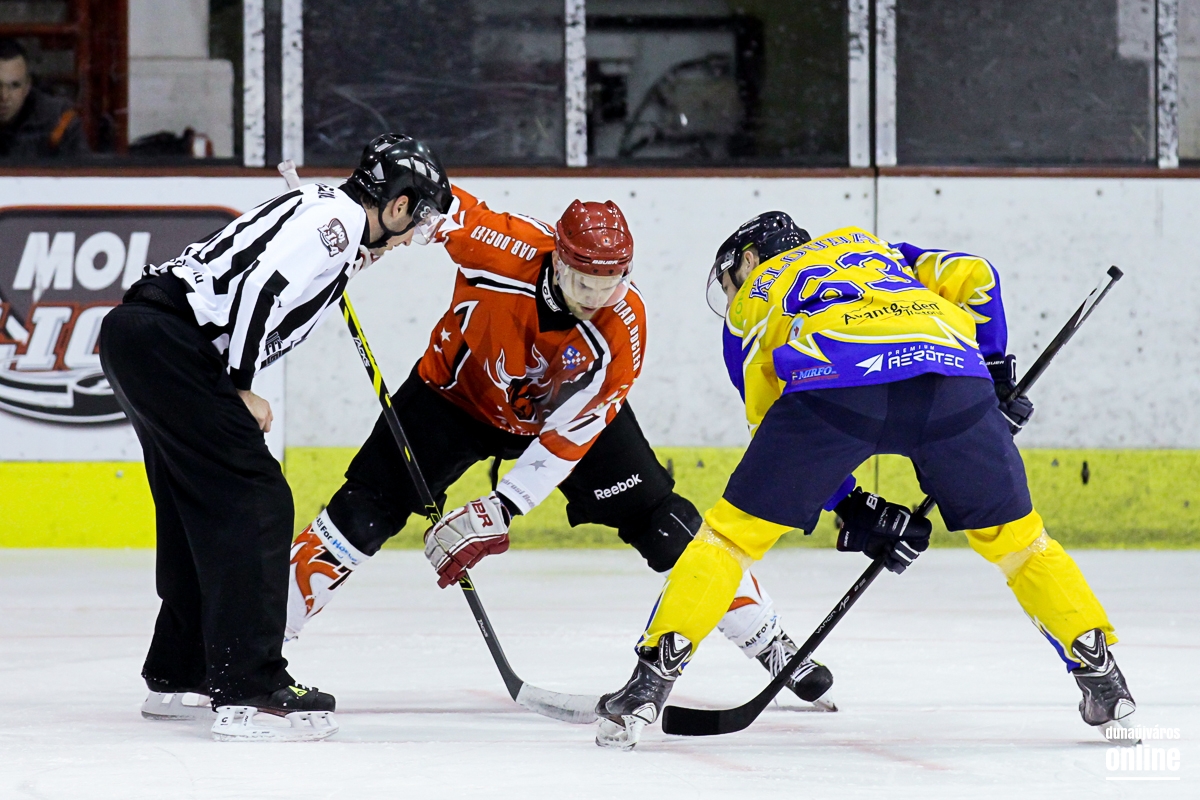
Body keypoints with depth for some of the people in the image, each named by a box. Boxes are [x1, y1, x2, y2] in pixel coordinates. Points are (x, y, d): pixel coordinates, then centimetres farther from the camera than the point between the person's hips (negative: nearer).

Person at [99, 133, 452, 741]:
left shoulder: (321, 212, 23)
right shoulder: (339, 217, -7)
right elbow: (257, 287, -18)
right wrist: (241, 392, -12)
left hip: (135, 333, 10)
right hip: (166, 341, -10)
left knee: (199, 510, 20)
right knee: (254, 503, -11)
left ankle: (176, 677, 30)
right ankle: (249, 691, -16)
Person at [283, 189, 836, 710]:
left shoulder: (621, 331, -31)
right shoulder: (509, 249, -35)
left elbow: (568, 437, -31)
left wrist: (497, 511, -37)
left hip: (564, 406, 0)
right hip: (460, 389, 0)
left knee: (659, 520, -6)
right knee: (369, 509, -13)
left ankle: (767, 642, 7)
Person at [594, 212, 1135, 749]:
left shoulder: (747, 306, 34)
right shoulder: (866, 245, 41)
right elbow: (971, 276, 25)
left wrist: (854, 512, 26)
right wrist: (996, 372, 33)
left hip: (834, 381, -2)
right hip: (952, 372, 2)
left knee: (735, 529, 12)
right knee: (1012, 535, 21)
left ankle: (653, 675, 5)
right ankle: (1098, 669, 18)